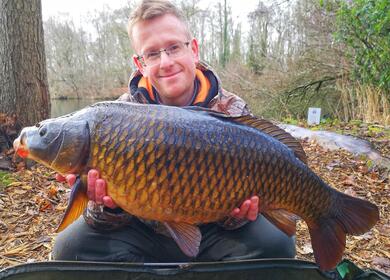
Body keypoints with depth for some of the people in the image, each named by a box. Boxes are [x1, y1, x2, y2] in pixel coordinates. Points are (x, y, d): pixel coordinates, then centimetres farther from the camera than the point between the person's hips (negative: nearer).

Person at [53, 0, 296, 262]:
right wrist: (107, 207, -35)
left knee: (275, 243, -24)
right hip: (146, 231, 1)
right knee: (71, 246, -20)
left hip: (210, 231, 0)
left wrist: (233, 215, -34)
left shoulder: (231, 111, -13)